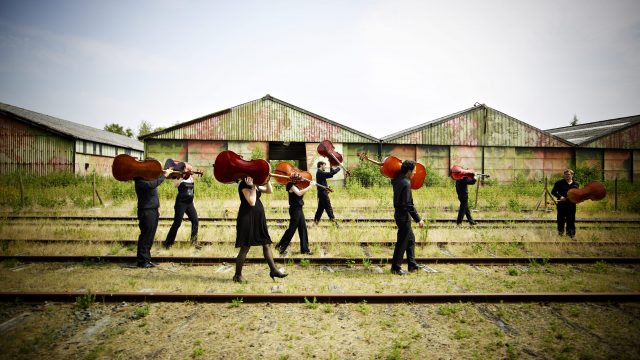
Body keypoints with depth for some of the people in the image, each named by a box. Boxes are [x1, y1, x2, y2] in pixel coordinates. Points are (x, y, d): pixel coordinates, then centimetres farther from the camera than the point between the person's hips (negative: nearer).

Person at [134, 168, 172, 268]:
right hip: (146, 212, -9)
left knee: (150, 237, 13)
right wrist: (164, 175, -27)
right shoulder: (140, 180, -12)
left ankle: (147, 260, 21)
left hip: (153, 211, 9)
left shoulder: (150, 177, 16)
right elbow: (152, 185, -33)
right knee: (145, 236, -3)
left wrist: (157, 207, 17)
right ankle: (142, 261, 6)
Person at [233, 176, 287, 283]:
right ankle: (238, 275, 15)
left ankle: (273, 270, 15)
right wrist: (253, 187, -18)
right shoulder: (244, 184, -13)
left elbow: (270, 191, 13)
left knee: (266, 244, 8)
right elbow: (252, 202, -21)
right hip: (247, 218, -8)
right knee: (245, 248, 1)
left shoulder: (256, 185, 12)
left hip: (258, 218, 8)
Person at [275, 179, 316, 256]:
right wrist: (310, 186, -25)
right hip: (294, 209, -9)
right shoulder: (291, 184, -13)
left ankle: (305, 249, 17)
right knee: (292, 229, -4)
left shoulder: (296, 185, 13)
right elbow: (299, 193, -27)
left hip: (299, 209, 9)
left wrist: (309, 185, 1)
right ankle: (281, 247, 9)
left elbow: (302, 194, 12)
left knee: (303, 228, 10)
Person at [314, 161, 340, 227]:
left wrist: (332, 169, 7)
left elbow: (329, 175, 18)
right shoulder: (320, 172, -15)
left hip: (322, 193, 10)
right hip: (323, 193, -10)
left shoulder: (320, 172, 16)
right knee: (328, 208, -7)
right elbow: (331, 174, -24)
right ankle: (334, 222, -4)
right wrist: (338, 168, -14)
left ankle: (315, 221, 17)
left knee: (321, 208, 14)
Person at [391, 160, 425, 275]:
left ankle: (412, 264, 30)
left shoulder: (397, 179, 4)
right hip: (404, 215, -10)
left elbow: (392, 181, 32)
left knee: (411, 239, 20)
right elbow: (408, 204, -25)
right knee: (402, 242, 2)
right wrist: (418, 219, -20)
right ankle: (395, 267, 13)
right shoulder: (406, 183, -22)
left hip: (399, 214, 10)